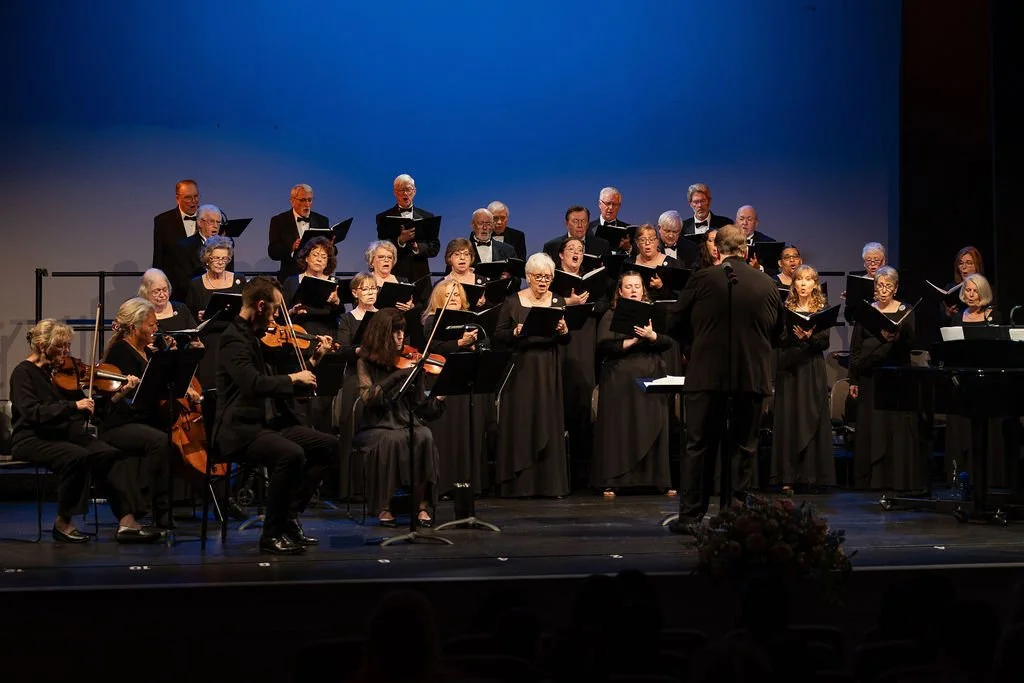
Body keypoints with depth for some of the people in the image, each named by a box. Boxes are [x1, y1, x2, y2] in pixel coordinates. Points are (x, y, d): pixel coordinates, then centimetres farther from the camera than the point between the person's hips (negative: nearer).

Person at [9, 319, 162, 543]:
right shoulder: (24, 373, -7)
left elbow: (89, 410, 10)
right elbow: (31, 412, -23)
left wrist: (120, 392, -2)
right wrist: (73, 406, -27)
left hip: (66, 435, 7)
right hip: (32, 439, -6)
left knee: (113, 456, -17)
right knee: (77, 457, -33)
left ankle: (127, 522, -24)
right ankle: (63, 523, -16)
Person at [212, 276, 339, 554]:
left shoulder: (256, 336, 15)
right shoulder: (234, 339, -14)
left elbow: (275, 381, 23)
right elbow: (253, 383, -30)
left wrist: (315, 358, 19)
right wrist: (294, 378, -17)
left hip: (270, 423, 10)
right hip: (240, 429, -10)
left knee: (329, 445, 1)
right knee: (291, 454, -33)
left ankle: (289, 517, 4)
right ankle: (272, 535, -18)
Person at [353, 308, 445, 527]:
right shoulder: (367, 362, 1)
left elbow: (419, 407, 4)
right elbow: (368, 397, -17)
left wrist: (439, 398, -16)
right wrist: (398, 375, -25)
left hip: (407, 424, 2)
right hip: (377, 427, -2)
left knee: (424, 437, -31)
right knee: (391, 440, -36)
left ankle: (423, 506, -24)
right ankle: (383, 507, -23)